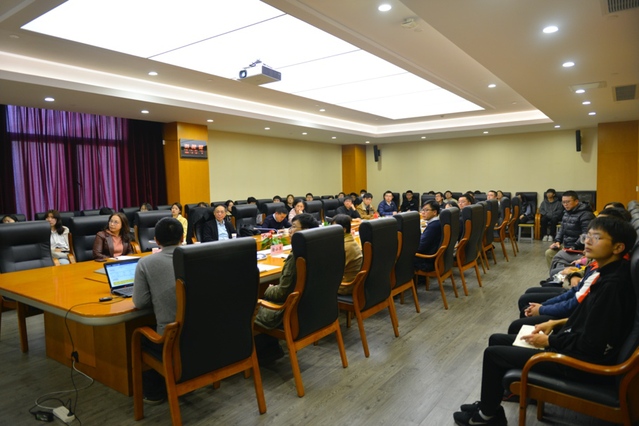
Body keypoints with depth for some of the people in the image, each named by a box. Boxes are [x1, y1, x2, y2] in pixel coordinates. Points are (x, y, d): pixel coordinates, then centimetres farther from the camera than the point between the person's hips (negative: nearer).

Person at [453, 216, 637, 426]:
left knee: (493, 353, -4)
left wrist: (549, 341, -13)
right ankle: (490, 402, 26)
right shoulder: (608, 274, 2)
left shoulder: (612, 285, -27)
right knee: (497, 340, 12)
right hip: (575, 345, 10)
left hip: (583, 360, -10)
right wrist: (557, 323, 7)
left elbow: (591, 344, -26)